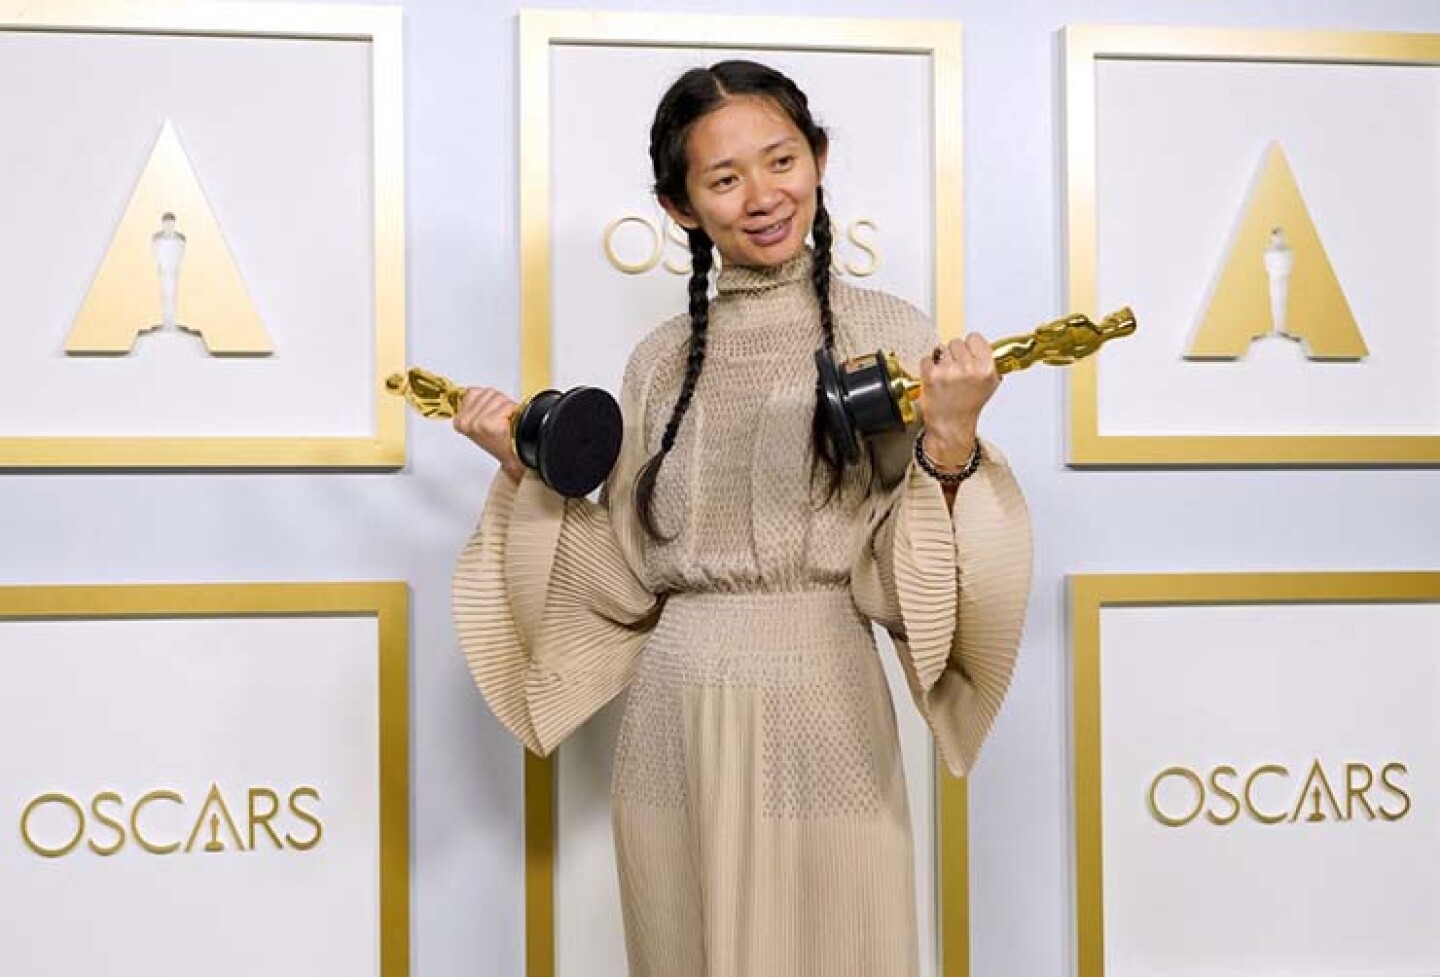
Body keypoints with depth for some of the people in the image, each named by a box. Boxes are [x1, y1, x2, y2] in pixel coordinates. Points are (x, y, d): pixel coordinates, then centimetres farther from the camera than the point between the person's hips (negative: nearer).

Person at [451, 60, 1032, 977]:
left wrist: (952, 444, -22)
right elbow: (634, 580, 7)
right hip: (673, 729, 3)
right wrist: (528, 473, 2)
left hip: (824, 720, -3)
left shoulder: (885, 332, -3)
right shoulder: (661, 360, 7)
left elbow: (895, 580, -8)